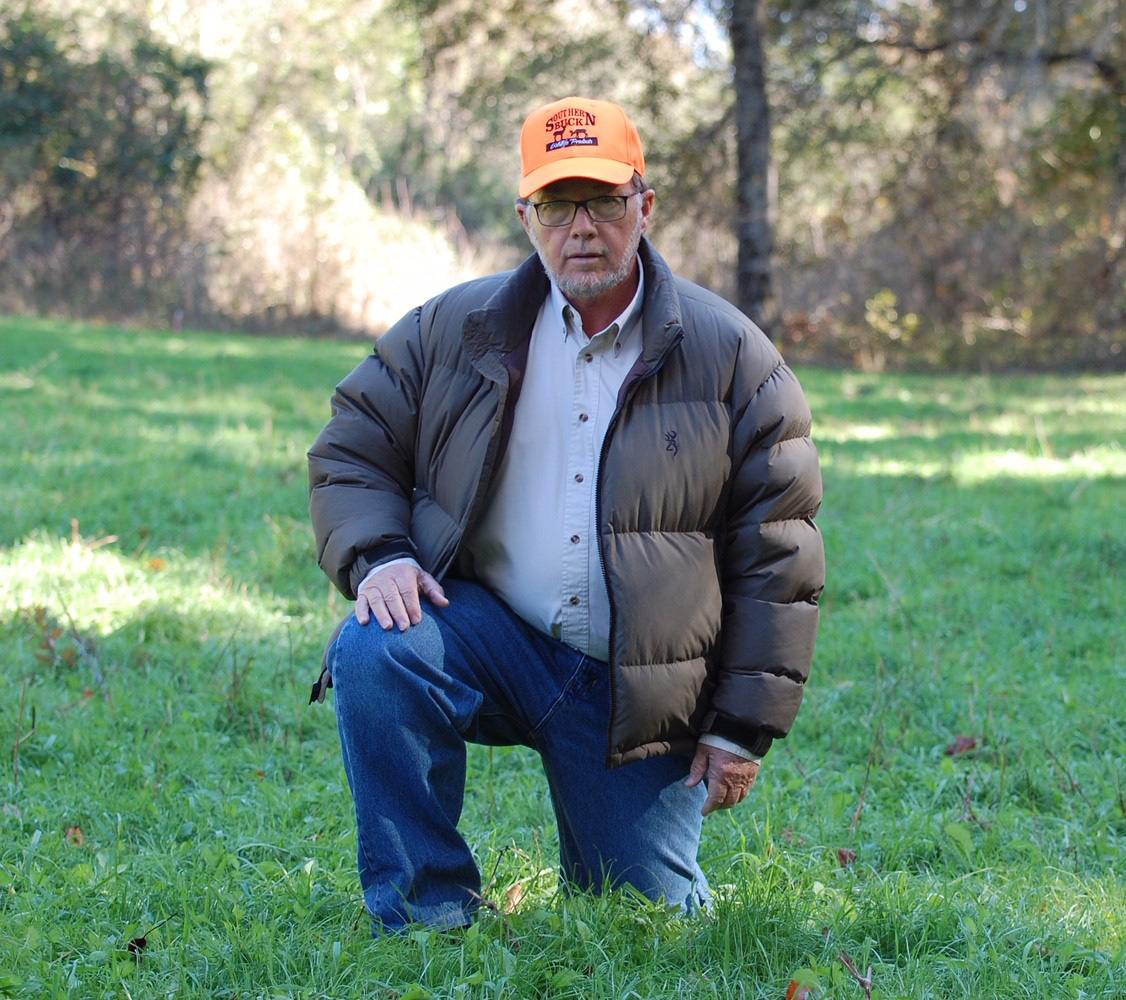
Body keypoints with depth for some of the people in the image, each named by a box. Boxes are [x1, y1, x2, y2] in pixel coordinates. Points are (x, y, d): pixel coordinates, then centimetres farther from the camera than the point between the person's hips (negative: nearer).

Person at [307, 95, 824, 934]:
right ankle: (425, 915, -14)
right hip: (486, 638, 1)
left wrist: (745, 729, -4)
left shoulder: (729, 356, -3)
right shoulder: (454, 329, 1)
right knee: (376, 652, -31)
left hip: (639, 693, -1)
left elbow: (779, 558, -1)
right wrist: (378, 556, -14)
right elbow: (351, 452, 8)